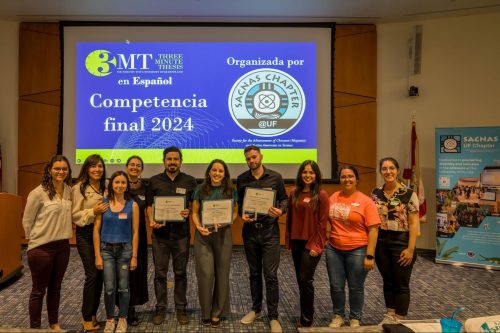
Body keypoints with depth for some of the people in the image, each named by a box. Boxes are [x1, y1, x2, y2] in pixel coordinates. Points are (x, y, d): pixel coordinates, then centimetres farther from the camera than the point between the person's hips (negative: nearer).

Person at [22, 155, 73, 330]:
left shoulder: (69, 190, 2)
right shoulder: (38, 192, -15)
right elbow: (27, 220, -7)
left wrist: (62, 233, 8)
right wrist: (35, 239, -1)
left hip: (63, 246, 5)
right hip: (41, 248, -5)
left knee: (55, 287, 18)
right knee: (39, 290, 8)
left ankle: (54, 323, 34)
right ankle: (35, 327, 24)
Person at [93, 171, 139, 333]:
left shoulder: (132, 205, -3)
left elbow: (135, 232, -2)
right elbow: (96, 230, -1)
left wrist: (134, 256, -4)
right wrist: (97, 255, -4)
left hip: (125, 249, 0)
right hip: (106, 249, 0)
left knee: (123, 287, 8)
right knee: (109, 288, 3)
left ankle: (122, 319, 26)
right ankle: (109, 320, 23)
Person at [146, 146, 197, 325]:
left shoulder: (190, 181, 2)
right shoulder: (154, 181, 4)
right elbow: (149, 206, 6)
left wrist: (189, 212, -17)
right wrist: (151, 221, -12)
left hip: (181, 234, 0)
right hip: (160, 234, 1)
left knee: (180, 273, 9)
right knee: (160, 273, 8)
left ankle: (181, 308, 23)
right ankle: (160, 308, 23)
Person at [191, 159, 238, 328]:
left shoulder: (231, 190, 1)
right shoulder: (200, 189, 1)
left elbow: (235, 212, 6)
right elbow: (195, 212, 4)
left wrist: (227, 222, -14)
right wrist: (199, 227, -13)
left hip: (223, 234, 1)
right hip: (203, 235, 0)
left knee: (222, 274, 8)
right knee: (205, 273, -1)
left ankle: (217, 312, 24)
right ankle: (206, 312, 19)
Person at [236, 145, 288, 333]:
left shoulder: (275, 177, -3)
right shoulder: (241, 179, 3)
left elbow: (284, 198, 5)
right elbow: (239, 202, 10)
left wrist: (281, 210, -15)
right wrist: (242, 214, -10)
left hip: (270, 230, -2)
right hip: (249, 230, 3)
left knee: (270, 275, -1)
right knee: (254, 273, 15)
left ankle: (273, 316, 13)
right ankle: (256, 309, 31)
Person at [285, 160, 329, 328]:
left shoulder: (321, 195, -9)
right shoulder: (294, 193, 5)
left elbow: (322, 222, -10)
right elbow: (289, 218, 9)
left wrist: (316, 245, -12)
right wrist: (288, 241, 7)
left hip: (311, 243, -5)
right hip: (296, 242, 5)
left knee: (306, 279, -3)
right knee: (301, 280, 13)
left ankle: (306, 320, 14)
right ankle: (305, 316, 29)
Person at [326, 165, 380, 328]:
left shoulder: (366, 201, -9)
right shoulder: (333, 197, 3)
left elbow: (373, 230, -11)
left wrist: (369, 256, -14)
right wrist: (327, 239, 10)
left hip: (357, 251, -3)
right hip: (334, 249, 4)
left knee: (356, 288, 11)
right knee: (336, 287, 12)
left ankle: (355, 319, 31)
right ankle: (338, 316, 32)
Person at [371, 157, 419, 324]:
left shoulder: (409, 194, -9)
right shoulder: (376, 193, 4)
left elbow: (414, 223, -10)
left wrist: (410, 249, -14)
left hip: (401, 243, -4)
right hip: (381, 243, 4)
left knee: (401, 284, 7)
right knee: (387, 281, 16)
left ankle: (399, 320, 22)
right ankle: (389, 315, 32)